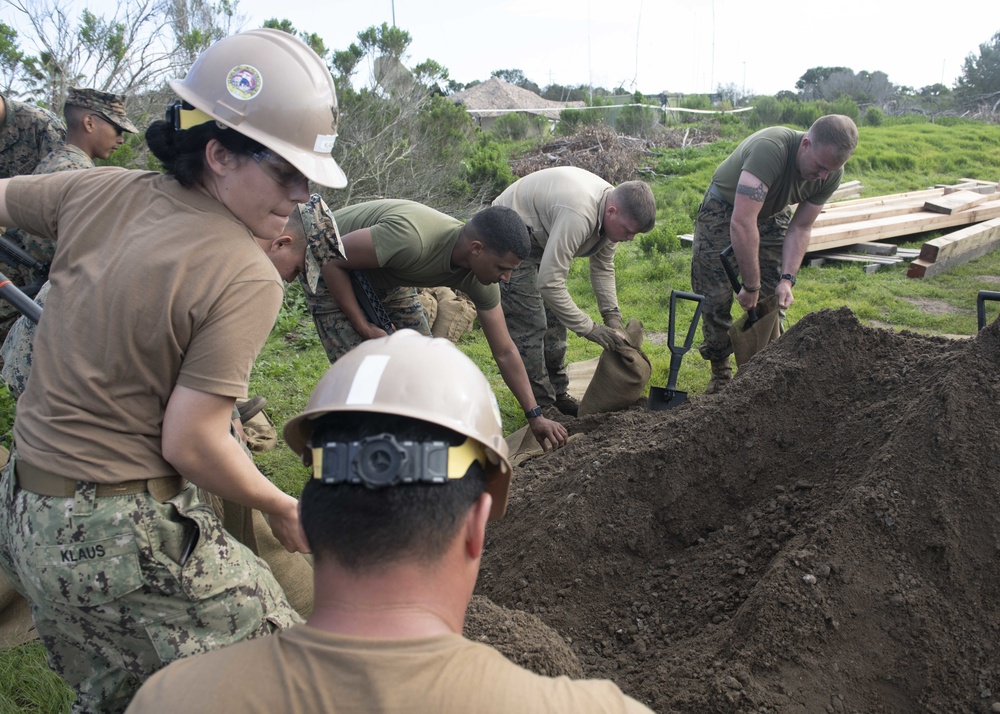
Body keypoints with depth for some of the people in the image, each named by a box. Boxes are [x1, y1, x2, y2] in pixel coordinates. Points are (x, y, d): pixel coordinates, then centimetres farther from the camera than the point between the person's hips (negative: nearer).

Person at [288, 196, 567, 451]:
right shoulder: (411, 239, -43)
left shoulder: (478, 279, -19)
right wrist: (364, 328, -26)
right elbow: (331, 260, -30)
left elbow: (505, 352, -8)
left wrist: (535, 415, -6)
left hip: (385, 271, 7)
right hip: (330, 268, -6)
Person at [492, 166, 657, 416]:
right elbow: (549, 283, -37)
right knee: (530, 325, -11)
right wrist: (588, 328, -28)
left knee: (555, 318, 11)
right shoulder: (578, 215, -38)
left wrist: (612, 316, -5)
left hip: (541, 237, 10)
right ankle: (540, 408, -1)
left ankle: (558, 395, 23)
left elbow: (603, 267, 6)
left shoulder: (610, 214, -9)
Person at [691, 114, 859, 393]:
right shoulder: (771, 148, -41)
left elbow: (800, 228, -9)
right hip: (724, 209, -5)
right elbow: (742, 223, -45)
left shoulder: (831, 173, -20)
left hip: (772, 213, 5)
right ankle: (720, 373, 7)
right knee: (716, 297, -8)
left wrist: (787, 278, -22)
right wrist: (751, 286, -39)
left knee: (774, 297, -3)